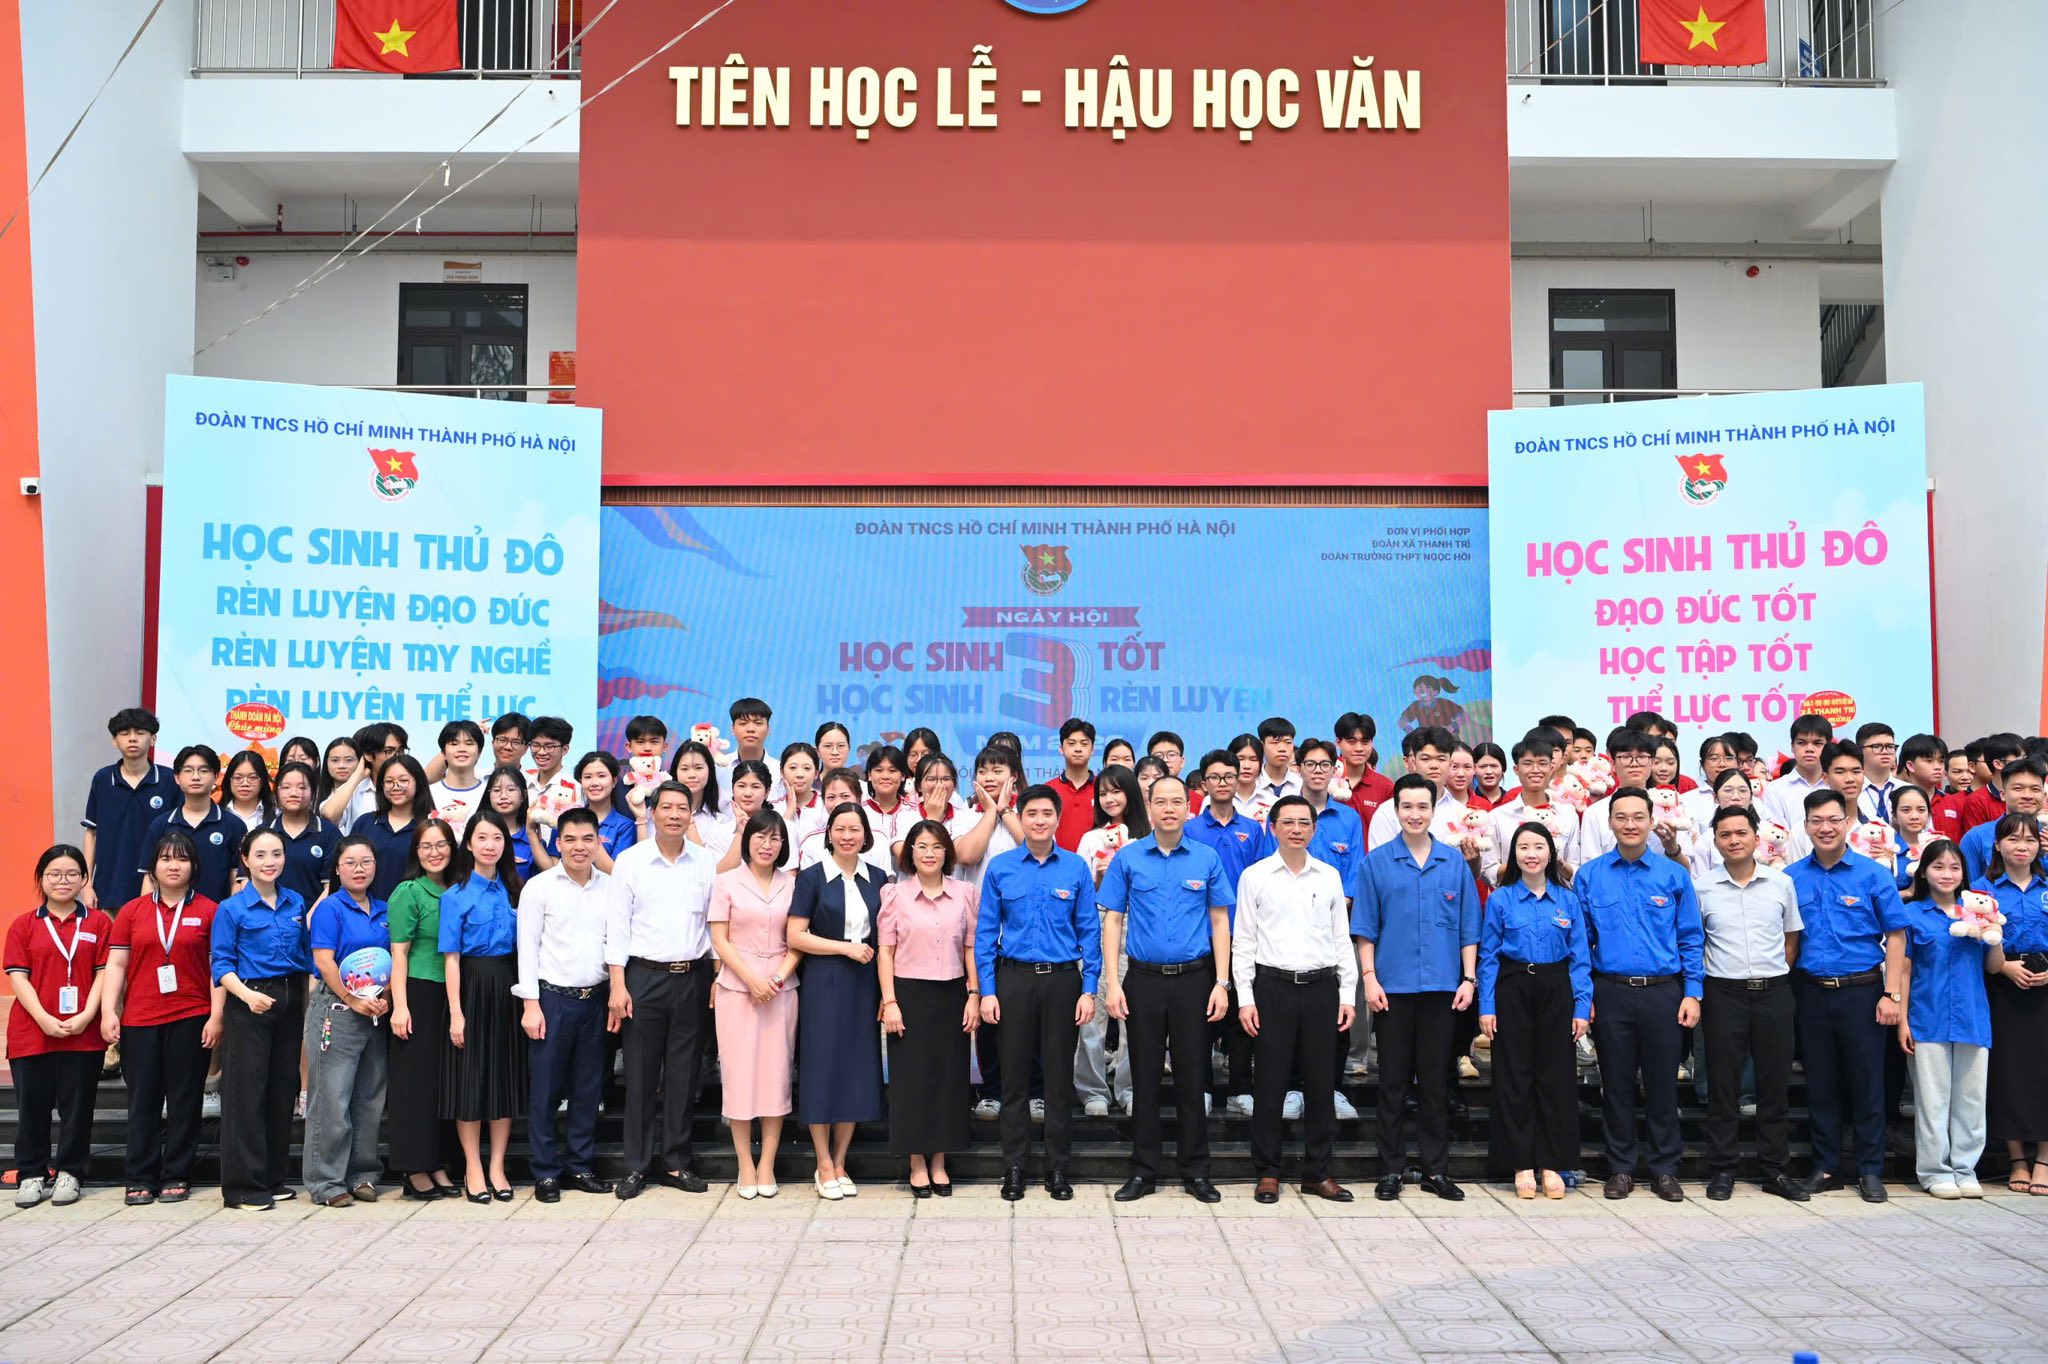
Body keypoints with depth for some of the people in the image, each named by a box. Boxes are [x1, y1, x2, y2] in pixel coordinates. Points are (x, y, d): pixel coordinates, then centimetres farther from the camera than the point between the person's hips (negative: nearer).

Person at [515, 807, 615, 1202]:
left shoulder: (609, 887, 7)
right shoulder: (539, 887, -2)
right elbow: (528, 947, -4)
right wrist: (530, 1004, -8)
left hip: (595, 998, 3)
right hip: (552, 997, -3)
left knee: (589, 1088, 9)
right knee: (545, 1088, 1)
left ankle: (580, 1165, 21)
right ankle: (546, 1172, 11)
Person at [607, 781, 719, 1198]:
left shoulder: (707, 862, 4)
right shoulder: (629, 861, 0)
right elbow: (617, 926, -1)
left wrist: (718, 978, 1)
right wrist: (618, 985, -7)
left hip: (693, 977, 2)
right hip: (644, 976, -2)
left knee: (684, 1074, 7)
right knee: (641, 1074, 3)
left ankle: (676, 1162, 17)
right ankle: (636, 1166, 13)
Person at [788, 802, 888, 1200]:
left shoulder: (878, 878, 7)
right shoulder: (812, 876, -4)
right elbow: (796, 936, -7)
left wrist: (887, 991, 3)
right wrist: (845, 947, -13)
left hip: (864, 983, 4)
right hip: (824, 983, -4)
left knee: (857, 1069, 6)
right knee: (823, 1067, -1)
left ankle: (840, 1163, 17)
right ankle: (824, 1165, 11)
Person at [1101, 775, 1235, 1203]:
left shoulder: (1207, 859, 2)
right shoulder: (1128, 859, 1)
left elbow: (1220, 922, 4)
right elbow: (1113, 920, 2)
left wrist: (1221, 983, -3)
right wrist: (1113, 982, -6)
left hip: (1194, 979, 0)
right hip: (1143, 980, 0)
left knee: (1193, 1078, 5)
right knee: (1145, 1079, 7)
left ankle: (1196, 1172, 16)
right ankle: (1143, 1172, 16)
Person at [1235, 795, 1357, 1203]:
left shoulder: (1329, 876, 9)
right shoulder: (1255, 876, 2)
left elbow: (1342, 938, 11)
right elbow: (1242, 942, 1)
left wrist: (1347, 994, 4)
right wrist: (1245, 998, -5)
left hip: (1321, 987, 2)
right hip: (1273, 986, -2)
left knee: (1321, 1082, 6)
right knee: (1270, 1083, 1)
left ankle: (1318, 1173, 17)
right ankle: (1267, 1173, 12)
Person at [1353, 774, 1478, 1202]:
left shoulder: (1454, 862, 6)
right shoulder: (1377, 862, 2)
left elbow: (1469, 926, 8)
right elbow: (1364, 927, 2)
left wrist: (1468, 979, 1)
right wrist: (1369, 978, -5)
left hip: (1442, 987, 1)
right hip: (1393, 987, -1)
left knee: (1436, 1082, 7)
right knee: (1393, 1082, 5)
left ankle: (1436, 1170, 16)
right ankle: (1390, 1170, 12)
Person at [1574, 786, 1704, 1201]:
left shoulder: (1673, 875, 3)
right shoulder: (1588, 876, 3)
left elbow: (1691, 940, 4)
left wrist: (1692, 994, -2)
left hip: (1664, 993, 0)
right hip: (1610, 993, 0)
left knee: (1662, 1084, 5)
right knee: (1616, 1084, 8)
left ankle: (1664, 1169, 18)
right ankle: (1621, 1168, 19)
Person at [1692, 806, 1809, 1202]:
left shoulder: (1781, 883, 5)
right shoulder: (1701, 887, 0)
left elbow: (1792, 938, 15)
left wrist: (1777, 974, 5)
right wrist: (1701, 981, 0)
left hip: (1773, 991, 2)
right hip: (1723, 993, -2)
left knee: (1775, 1083, 6)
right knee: (1723, 1084, 2)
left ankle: (1775, 1169, 17)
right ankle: (1721, 1170, 10)